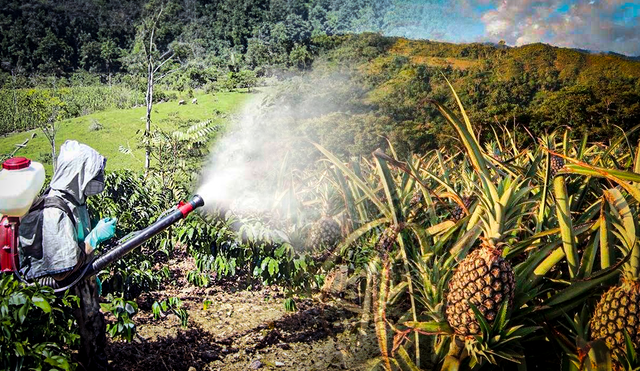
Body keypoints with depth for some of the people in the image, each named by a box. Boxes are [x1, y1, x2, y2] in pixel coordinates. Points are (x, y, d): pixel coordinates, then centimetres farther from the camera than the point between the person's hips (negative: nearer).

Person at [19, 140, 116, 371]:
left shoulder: (75, 202, 1)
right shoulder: (54, 213, -28)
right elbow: (61, 271, -28)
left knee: (96, 335, 21)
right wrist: (95, 237, -25)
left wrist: (93, 278, 20)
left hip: (84, 290, 9)